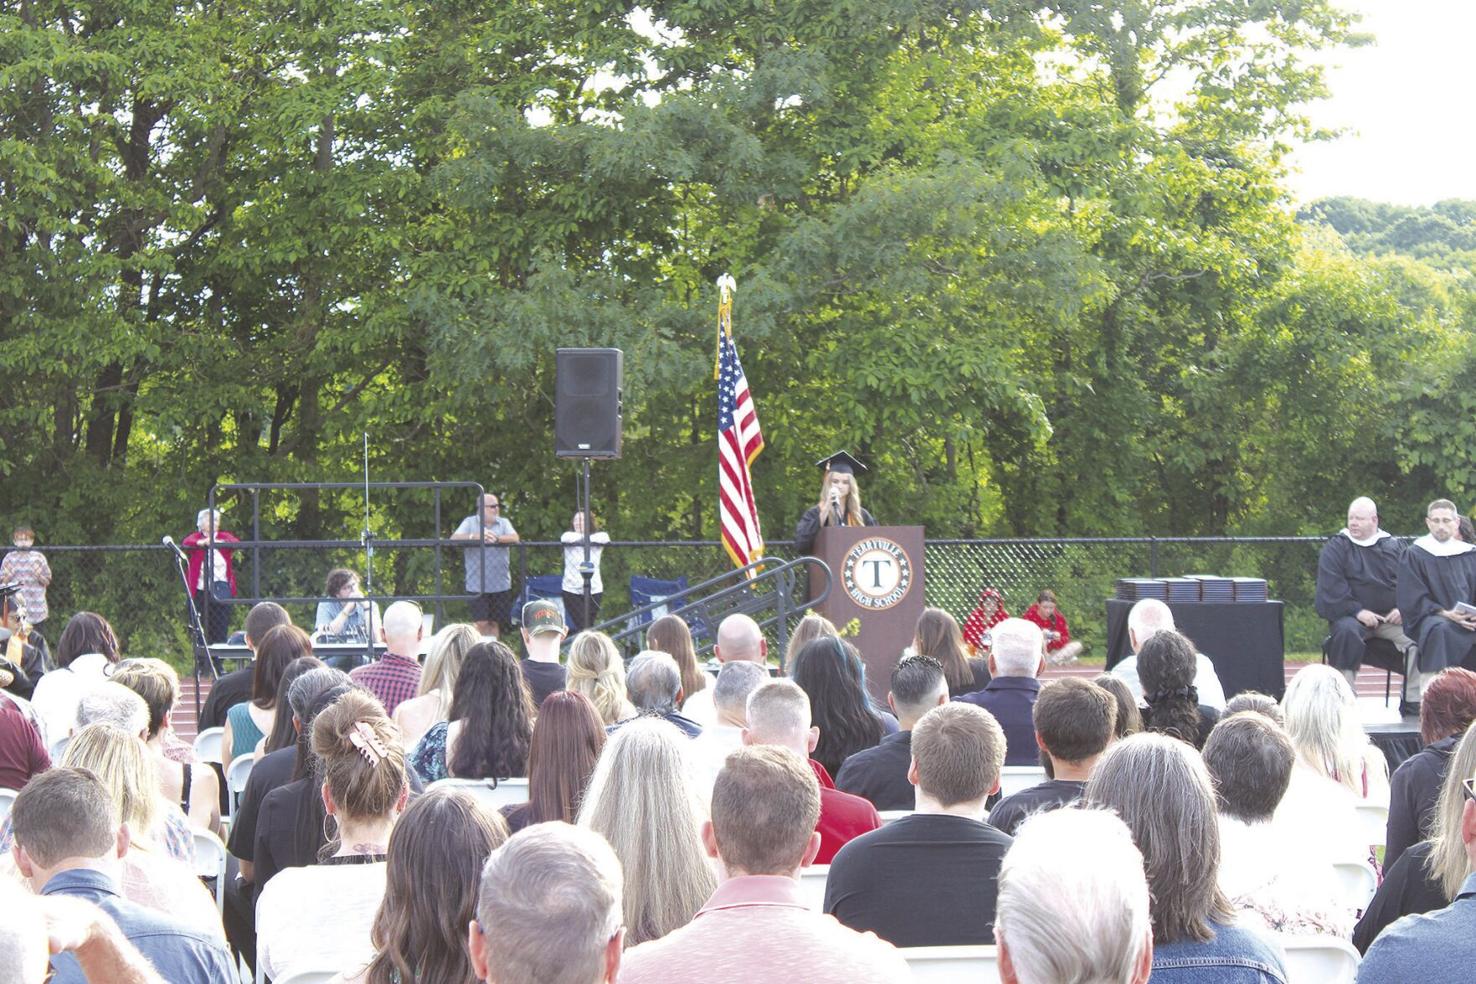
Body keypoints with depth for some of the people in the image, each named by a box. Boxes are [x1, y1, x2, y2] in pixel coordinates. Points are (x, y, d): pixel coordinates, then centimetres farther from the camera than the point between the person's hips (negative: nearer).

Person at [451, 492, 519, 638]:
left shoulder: (504, 522, 11)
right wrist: (475, 537, -22)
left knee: (495, 622, 8)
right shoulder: (470, 522, 5)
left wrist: (497, 538, -22)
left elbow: (515, 538, -5)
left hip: (501, 584, 3)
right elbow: (454, 538, -7)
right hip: (477, 584, -3)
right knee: (482, 623, -9)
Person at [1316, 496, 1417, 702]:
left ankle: (1413, 700, -19)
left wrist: (1403, 608, -7)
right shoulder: (1335, 548, 5)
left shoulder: (1395, 546, 14)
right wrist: (1358, 611, -17)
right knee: (1346, 632, -36)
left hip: (1391, 617, 2)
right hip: (1351, 617, -2)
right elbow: (1331, 589, -6)